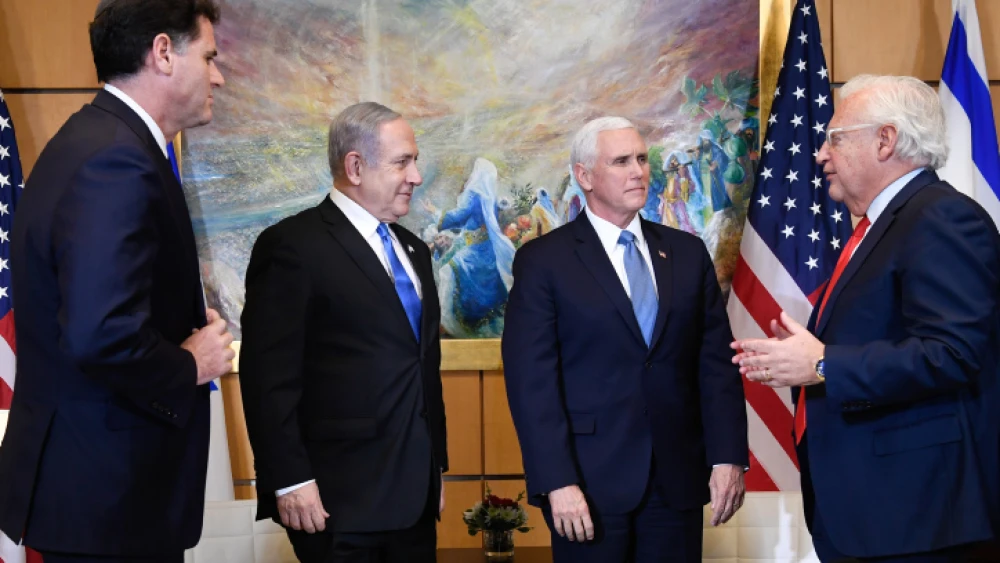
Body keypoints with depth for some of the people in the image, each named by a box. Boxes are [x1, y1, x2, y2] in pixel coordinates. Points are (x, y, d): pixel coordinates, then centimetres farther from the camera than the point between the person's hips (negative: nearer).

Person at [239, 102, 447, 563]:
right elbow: (268, 374, -14)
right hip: (339, 499, -7)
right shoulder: (293, 245, -8)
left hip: (415, 496, 7)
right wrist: (289, 481, -17)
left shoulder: (412, 250, 17)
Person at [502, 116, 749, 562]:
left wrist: (728, 457, -2)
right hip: (591, 481, -3)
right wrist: (557, 483, -15)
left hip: (677, 479, 3)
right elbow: (532, 379, -8)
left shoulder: (687, 253, 10)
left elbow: (717, 363, 7)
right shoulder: (543, 261, -2)